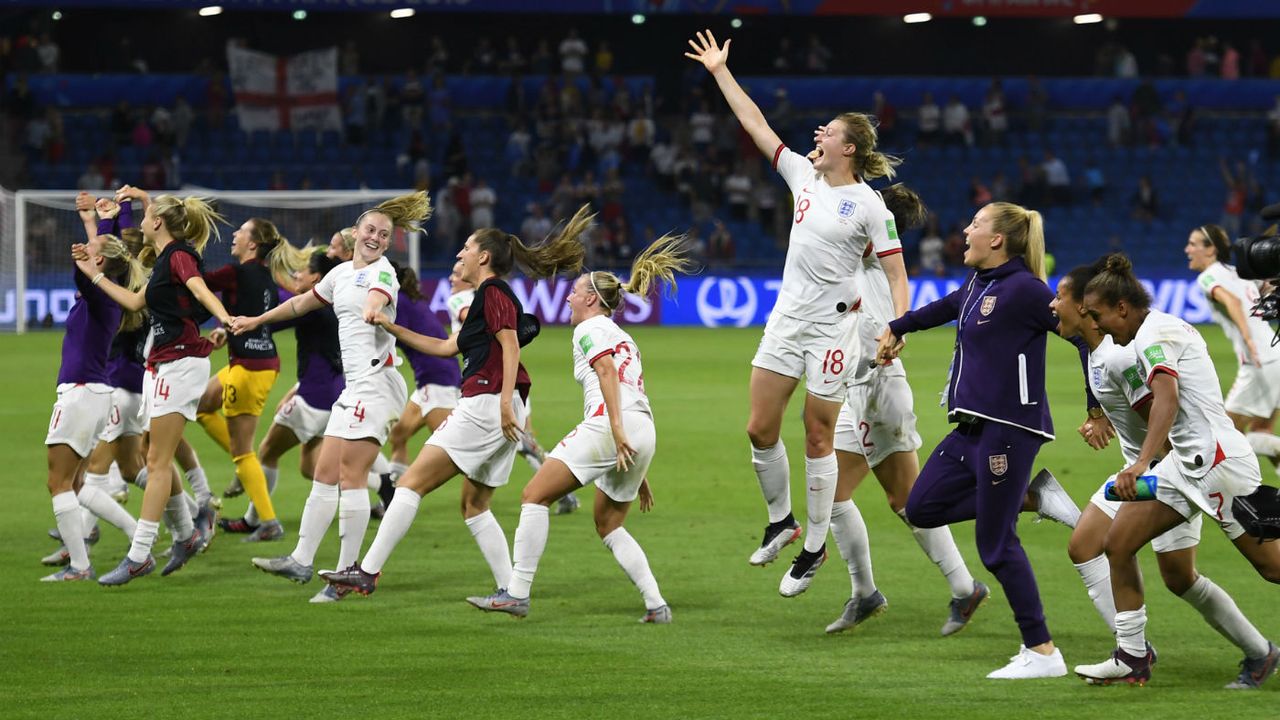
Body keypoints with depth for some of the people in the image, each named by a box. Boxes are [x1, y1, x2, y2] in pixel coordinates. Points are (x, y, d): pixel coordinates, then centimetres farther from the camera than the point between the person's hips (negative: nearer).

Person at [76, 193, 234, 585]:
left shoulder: (179, 255, -10)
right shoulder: (165, 261, 18)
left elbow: (200, 290, -29)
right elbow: (135, 302, 29)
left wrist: (224, 318, -48)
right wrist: (94, 274, 34)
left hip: (180, 363, -10)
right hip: (162, 366, 10)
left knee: (157, 461, -10)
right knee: (158, 460, 14)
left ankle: (139, 555, -11)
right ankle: (186, 536, 27)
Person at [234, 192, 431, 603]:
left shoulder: (381, 271, -6)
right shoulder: (342, 273, 19)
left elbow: (378, 296, -31)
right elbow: (303, 302, 36)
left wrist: (373, 308, -55)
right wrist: (257, 321, 44)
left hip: (377, 381, -9)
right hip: (354, 386, 9)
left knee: (351, 476, -11)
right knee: (326, 472, 9)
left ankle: (349, 574, -11)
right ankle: (301, 561, 13)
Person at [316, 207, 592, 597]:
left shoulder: (493, 292, -5)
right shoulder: (487, 297, 25)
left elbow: (511, 345, -16)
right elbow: (446, 347, 31)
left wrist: (505, 402, -24)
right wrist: (393, 329, 29)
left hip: (486, 404, -10)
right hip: (491, 413, 10)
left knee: (412, 483, -9)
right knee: (474, 505, 13)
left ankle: (367, 571, -11)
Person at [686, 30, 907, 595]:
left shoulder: (868, 205, -10)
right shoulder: (804, 175, 6)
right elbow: (756, 125, 11)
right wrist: (721, 72, 12)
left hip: (832, 328, -6)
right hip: (787, 318, 6)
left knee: (817, 440, 0)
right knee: (760, 429, 3)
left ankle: (814, 546, 11)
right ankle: (780, 521, 23)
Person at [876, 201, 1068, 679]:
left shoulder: (1023, 289, -14)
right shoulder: (977, 285, 13)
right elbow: (945, 309, 34)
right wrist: (897, 328, 49)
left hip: (1008, 428, -9)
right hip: (973, 427, 9)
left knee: (996, 543, -7)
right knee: (921, 509, 8)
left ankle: (1043, 652, 0)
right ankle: (1023, 496, 15)